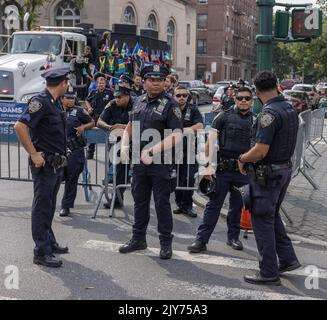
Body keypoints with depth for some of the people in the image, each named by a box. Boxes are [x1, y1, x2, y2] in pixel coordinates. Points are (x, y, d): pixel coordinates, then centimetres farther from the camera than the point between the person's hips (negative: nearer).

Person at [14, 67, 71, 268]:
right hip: (45, 164, -9)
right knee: (42, 207, -3)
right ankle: (41, 252, 4)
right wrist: (34, 154, -22)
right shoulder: (41, 101, -16)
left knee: (49, 206, 18)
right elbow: (20, 126, -25)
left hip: (57, 164, 9)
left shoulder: (56, 102, 13)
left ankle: (49, 243, 31)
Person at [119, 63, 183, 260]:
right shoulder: (140, 102, 10)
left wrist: (151, 151, -23)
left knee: (162, 203, 2)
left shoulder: (170, 105, -10)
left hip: (161, 162, -6)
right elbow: (130, 126, 22)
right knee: (140, 201, 15)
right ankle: (139, 239, 28)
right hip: (139, 161, 6)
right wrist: (124, 146, 4)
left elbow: (176, 137, -19)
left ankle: (166, 243, 14)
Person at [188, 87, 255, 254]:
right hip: (222, 169, -2)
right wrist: (209, 165, -11)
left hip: (243, 171, 3)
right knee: (214, 204, 0)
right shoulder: (224, 116, 0)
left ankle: (233, 237, 29)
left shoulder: (255, 121, 9)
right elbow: (211, 141, -3)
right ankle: (201, 240, 5)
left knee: (238, 205, 13)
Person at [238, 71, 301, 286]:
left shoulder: (270, 113, -22)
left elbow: (260, 151, -26)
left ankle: (269, 273, 9)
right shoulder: (290, 109, 6)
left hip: (268, 174, -9)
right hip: (285, 169, 9)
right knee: (273, 215, 23)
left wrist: (242, 159, -7)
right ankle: (287, 258, 26)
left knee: (263, 220, 2)